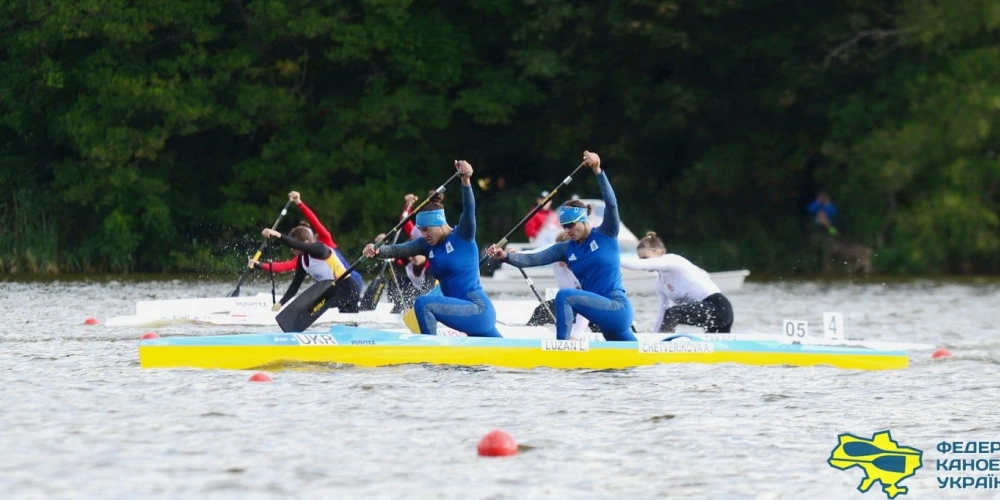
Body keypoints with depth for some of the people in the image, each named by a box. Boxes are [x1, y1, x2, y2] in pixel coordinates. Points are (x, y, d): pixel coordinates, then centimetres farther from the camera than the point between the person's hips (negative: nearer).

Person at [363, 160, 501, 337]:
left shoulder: (463, 236, -8)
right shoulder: (428, 245, 9)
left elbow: (469, 209, -24)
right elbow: (399, 250, -2)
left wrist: (466, 180, -42)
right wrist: (377, 251, -23)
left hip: (478, 309, -9)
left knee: (423, 303, -23)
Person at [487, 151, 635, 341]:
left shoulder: (605, 235, -4)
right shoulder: (566, 249, 9)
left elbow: (611, 203, -19)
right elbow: (533, 259, 0)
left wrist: (598, 172, -33)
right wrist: (505, 256, -18)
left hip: (617, 306, -8)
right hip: (602, 311, 8)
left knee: (564, 296, -23)